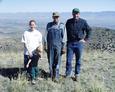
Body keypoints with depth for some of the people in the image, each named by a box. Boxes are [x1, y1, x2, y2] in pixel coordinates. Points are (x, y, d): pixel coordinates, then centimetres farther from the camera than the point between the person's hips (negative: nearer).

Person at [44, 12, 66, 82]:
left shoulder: (62, 25, 2)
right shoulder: (49, 25, 8)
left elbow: (64, 37, 1)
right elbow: (46, 36, 9)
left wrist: (64, 47, -4)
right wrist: (45, 45, 2)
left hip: (58, 46, -2)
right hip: (50, 46, 2)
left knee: (57, 62, -3)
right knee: (50, 61, 5)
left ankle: (56, 77, 3)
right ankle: (51, 76, 16)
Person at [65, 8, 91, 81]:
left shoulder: (83, 22, -3)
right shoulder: (69, 22, 3)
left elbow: (89, 30, 5)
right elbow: (66, 31, 14)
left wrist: (86, 39, 3)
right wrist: (67, 40, 11)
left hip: (79, 43, -1)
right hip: (70, 43, 1)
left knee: (78, 60, 8)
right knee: (68, 60, 1)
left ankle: (77, 75, 20)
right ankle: (68, 73, 18)